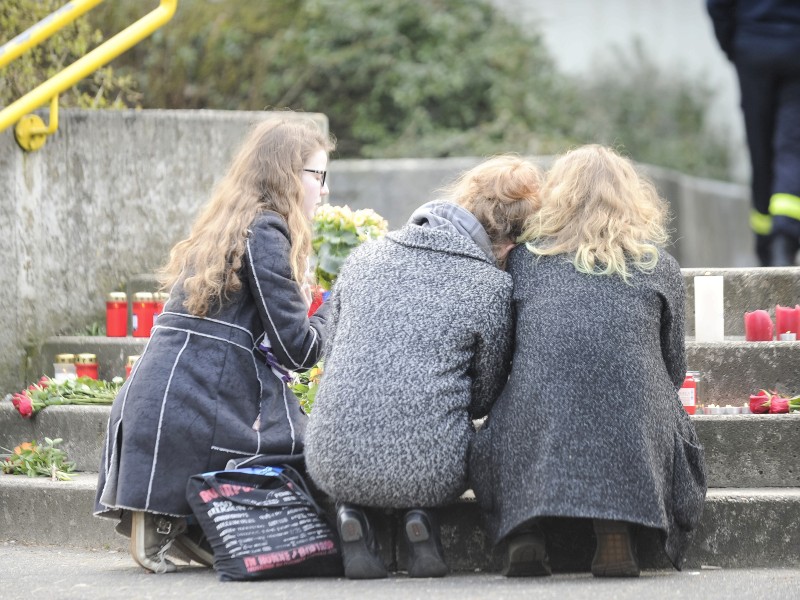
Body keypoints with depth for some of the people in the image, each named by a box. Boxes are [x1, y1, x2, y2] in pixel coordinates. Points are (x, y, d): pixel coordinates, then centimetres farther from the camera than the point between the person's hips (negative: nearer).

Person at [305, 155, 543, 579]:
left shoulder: (364, 257, 7)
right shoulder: (492, 287, -4)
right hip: (427, 474, -2)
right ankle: (419, 517, 6)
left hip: (333, 465, 2)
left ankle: (352, 514, 9)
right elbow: (483, 399, 7)